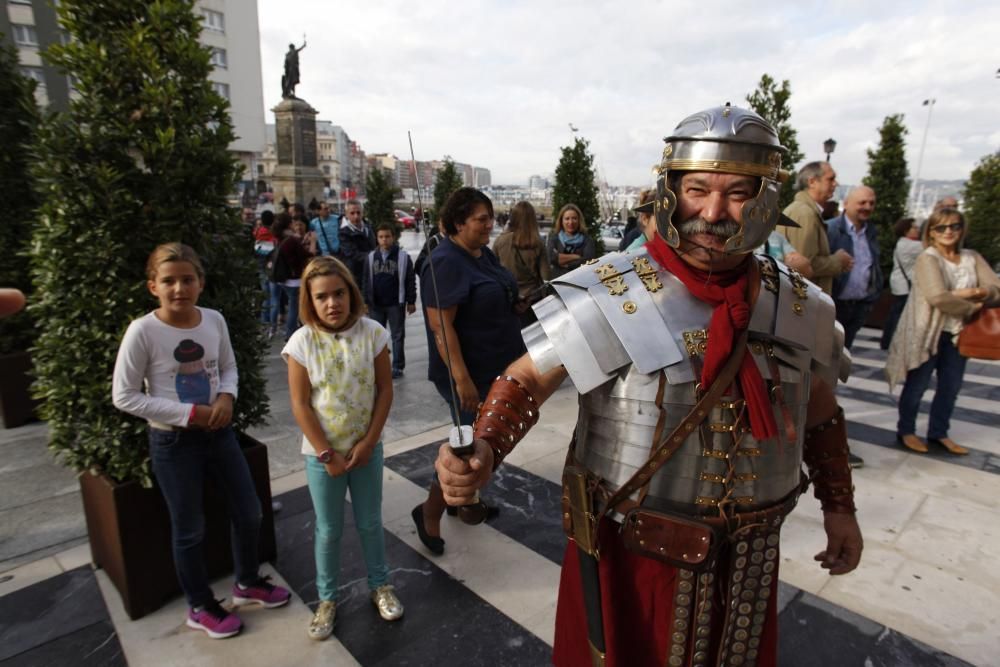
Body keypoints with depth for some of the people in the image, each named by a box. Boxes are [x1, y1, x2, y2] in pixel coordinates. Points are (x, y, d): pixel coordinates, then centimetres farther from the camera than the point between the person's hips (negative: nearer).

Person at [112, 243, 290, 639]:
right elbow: (124, 396, -13)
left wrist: (227, 397, -12)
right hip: (173, 442, -4)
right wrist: (188, 413, -19)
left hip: (218, 431, 5)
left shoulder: (214, 320, -5)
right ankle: (200, 607, 37)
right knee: (189, 528, 12)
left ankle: (247, 583, 42)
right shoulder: (142, 331, -17)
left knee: (249, 513, 14)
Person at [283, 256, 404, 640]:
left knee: (370, 523, 17)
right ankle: (327, 598, 36)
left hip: (366, 447, 1)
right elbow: (300, 405, -11)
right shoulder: (302, 342, -14)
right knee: (328, 530, 15)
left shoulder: (372, 333, -11)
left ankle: (380, 585, 39)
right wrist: (327, 454, -11)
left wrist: (368, 442, -11)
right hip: (322, 454, -1)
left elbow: (384, 390, -7)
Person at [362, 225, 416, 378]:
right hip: (375, 304, 3)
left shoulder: (403, 257, -6)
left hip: (396, 304, -3)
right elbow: (366, 281, 7)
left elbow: (410, 281, -3)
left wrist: (411, 301, -4)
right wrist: (365, 301, 4)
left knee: (397, 336, 6)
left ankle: (397, 367, 13)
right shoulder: (371, 257, 4)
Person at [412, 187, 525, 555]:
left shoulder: (485, 253, 8)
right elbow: (440, 325, -24)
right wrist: (462, 379, -27)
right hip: (470, 374, -9)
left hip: (496, 369, 9)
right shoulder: (446, 262, -20)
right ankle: (429, 511, 20)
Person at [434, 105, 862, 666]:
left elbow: (821, 413, 11)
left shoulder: (800, 308, -4)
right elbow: (526, 380, -16)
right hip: (631, 551, -4)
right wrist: (483, 451, -32)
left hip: (746, 557, 5)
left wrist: (840, 506, 12)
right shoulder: (609, 297, -20)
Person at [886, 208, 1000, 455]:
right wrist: (972, 308, -12)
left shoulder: (973, 258, 6)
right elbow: (938, 297, -24)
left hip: (957, 333, 6)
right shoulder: (927, 258, -12)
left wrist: (975, 292, -18)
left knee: (951, 386, 13)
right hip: (927, 332, -6)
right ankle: (905, 431, 20)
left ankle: (938, 433, 28)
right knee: (917, 385, 5)